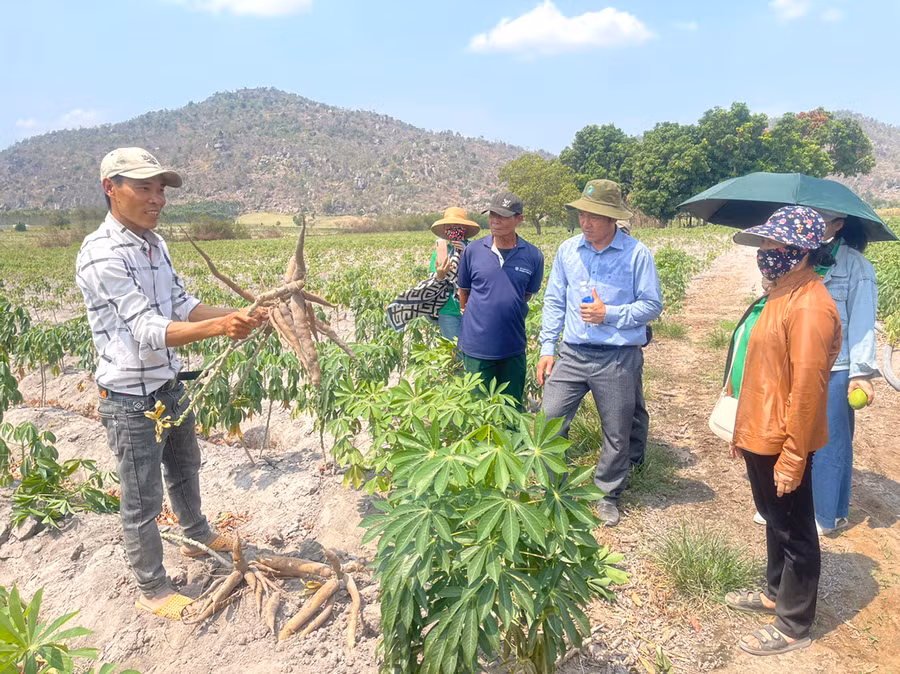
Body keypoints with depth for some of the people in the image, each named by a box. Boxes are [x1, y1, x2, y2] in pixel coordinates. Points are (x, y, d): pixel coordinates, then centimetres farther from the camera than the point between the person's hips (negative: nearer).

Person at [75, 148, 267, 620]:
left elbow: (182, 304, 6)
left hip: (170, 385, 9)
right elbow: (148, 330, -29)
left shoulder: (154, 242, 3)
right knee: (143, 501, 8)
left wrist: (240, 317, -8)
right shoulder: (101, 255, -24)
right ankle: (152, 591, 28)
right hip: (131, 399, -8)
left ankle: (198, 536, 52)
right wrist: (217, 327, -42)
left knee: (185, 468, 28)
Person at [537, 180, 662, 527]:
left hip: (619, 358, -3)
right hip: (572, 354, 3)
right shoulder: (568, 250, 4)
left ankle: (607, 495, 32)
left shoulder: (637, 254, -8)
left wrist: (609, 314, -17)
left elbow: (652, 305, -4)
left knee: (617, 433, 11)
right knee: (549, 421, 1)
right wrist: (547, 348, 4)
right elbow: (554, 301, 9)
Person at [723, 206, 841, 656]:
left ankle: (794, 626, 24)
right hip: (760, 436, 9)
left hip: (781, 445, -9)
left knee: (794, 531, 7)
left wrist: (793, 457, -21)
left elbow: (807, 388, -24)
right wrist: (743, 431, 18)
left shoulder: (809, 308, -22)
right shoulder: (781, 295, 9)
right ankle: (776, 593, 42)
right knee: (775, 522, 24)